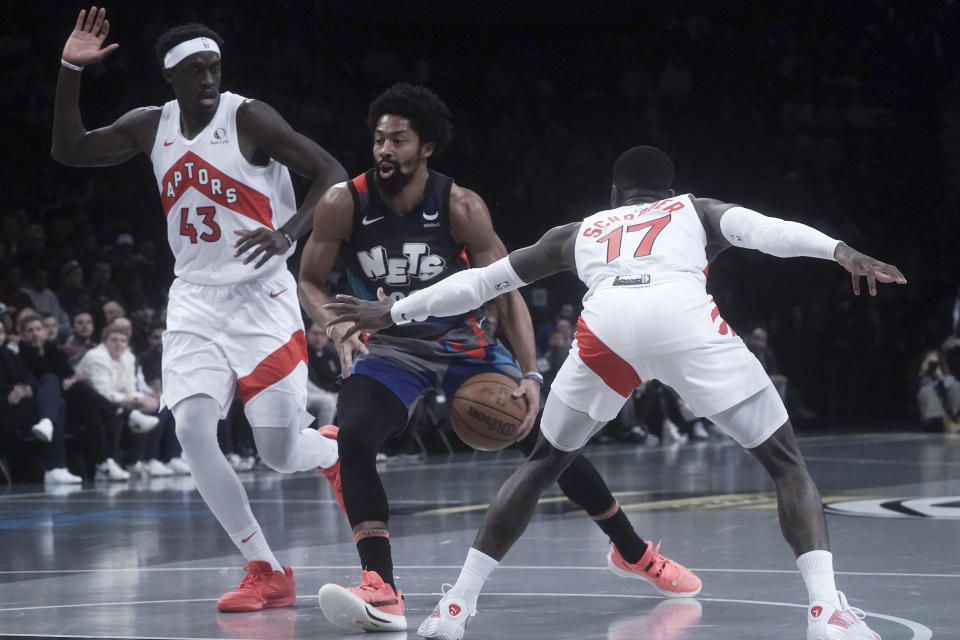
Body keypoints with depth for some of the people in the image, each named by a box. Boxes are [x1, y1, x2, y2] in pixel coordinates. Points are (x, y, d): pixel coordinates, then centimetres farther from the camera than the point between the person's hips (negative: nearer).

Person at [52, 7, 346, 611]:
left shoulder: (249, 118, -11)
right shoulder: (151, 126, 5)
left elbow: (332, 174, -14)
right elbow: (69, 149, 10)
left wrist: (288, 232, -30)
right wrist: (71, 70, -3)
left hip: (261, 296, -4)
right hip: (196, 299, 4)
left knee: (280, 451, -6)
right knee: (192, 430, -15)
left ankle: (334, 449, 34)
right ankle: (268, 573, -6)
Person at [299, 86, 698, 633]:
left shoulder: (461, 208, -19)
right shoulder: (344, 206, -17)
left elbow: (508, 292, -14)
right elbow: (310, 281, -4)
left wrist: (531, 375, -24)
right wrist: (336, 329, -25)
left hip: (461, 340, 1)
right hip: (388, 346, 0)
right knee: (354, 439, -29)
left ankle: (634, 552, 24)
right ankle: (381, 592, -31)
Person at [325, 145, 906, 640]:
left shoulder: (579, 232, 40)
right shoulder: (696, 210, 36)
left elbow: (482, 280, 46)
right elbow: (763, 229, 13)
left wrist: (393, 312, 57)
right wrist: (837, 250, -2)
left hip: (606, 326, 2)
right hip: (686, 321, -2)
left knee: (543, 462, 26)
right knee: (786, 461, 10)